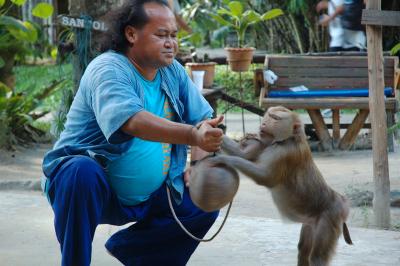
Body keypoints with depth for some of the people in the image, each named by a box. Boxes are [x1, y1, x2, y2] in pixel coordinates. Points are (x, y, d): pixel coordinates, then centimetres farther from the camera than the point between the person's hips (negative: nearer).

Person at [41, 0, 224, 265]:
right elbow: (132, 121, -39)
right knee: (83, 171, -37)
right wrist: (193, 136, -50)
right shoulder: (108, 69, -21)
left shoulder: (173, 71, 2)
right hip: (91, 183, -7)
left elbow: (203, 118, 6)